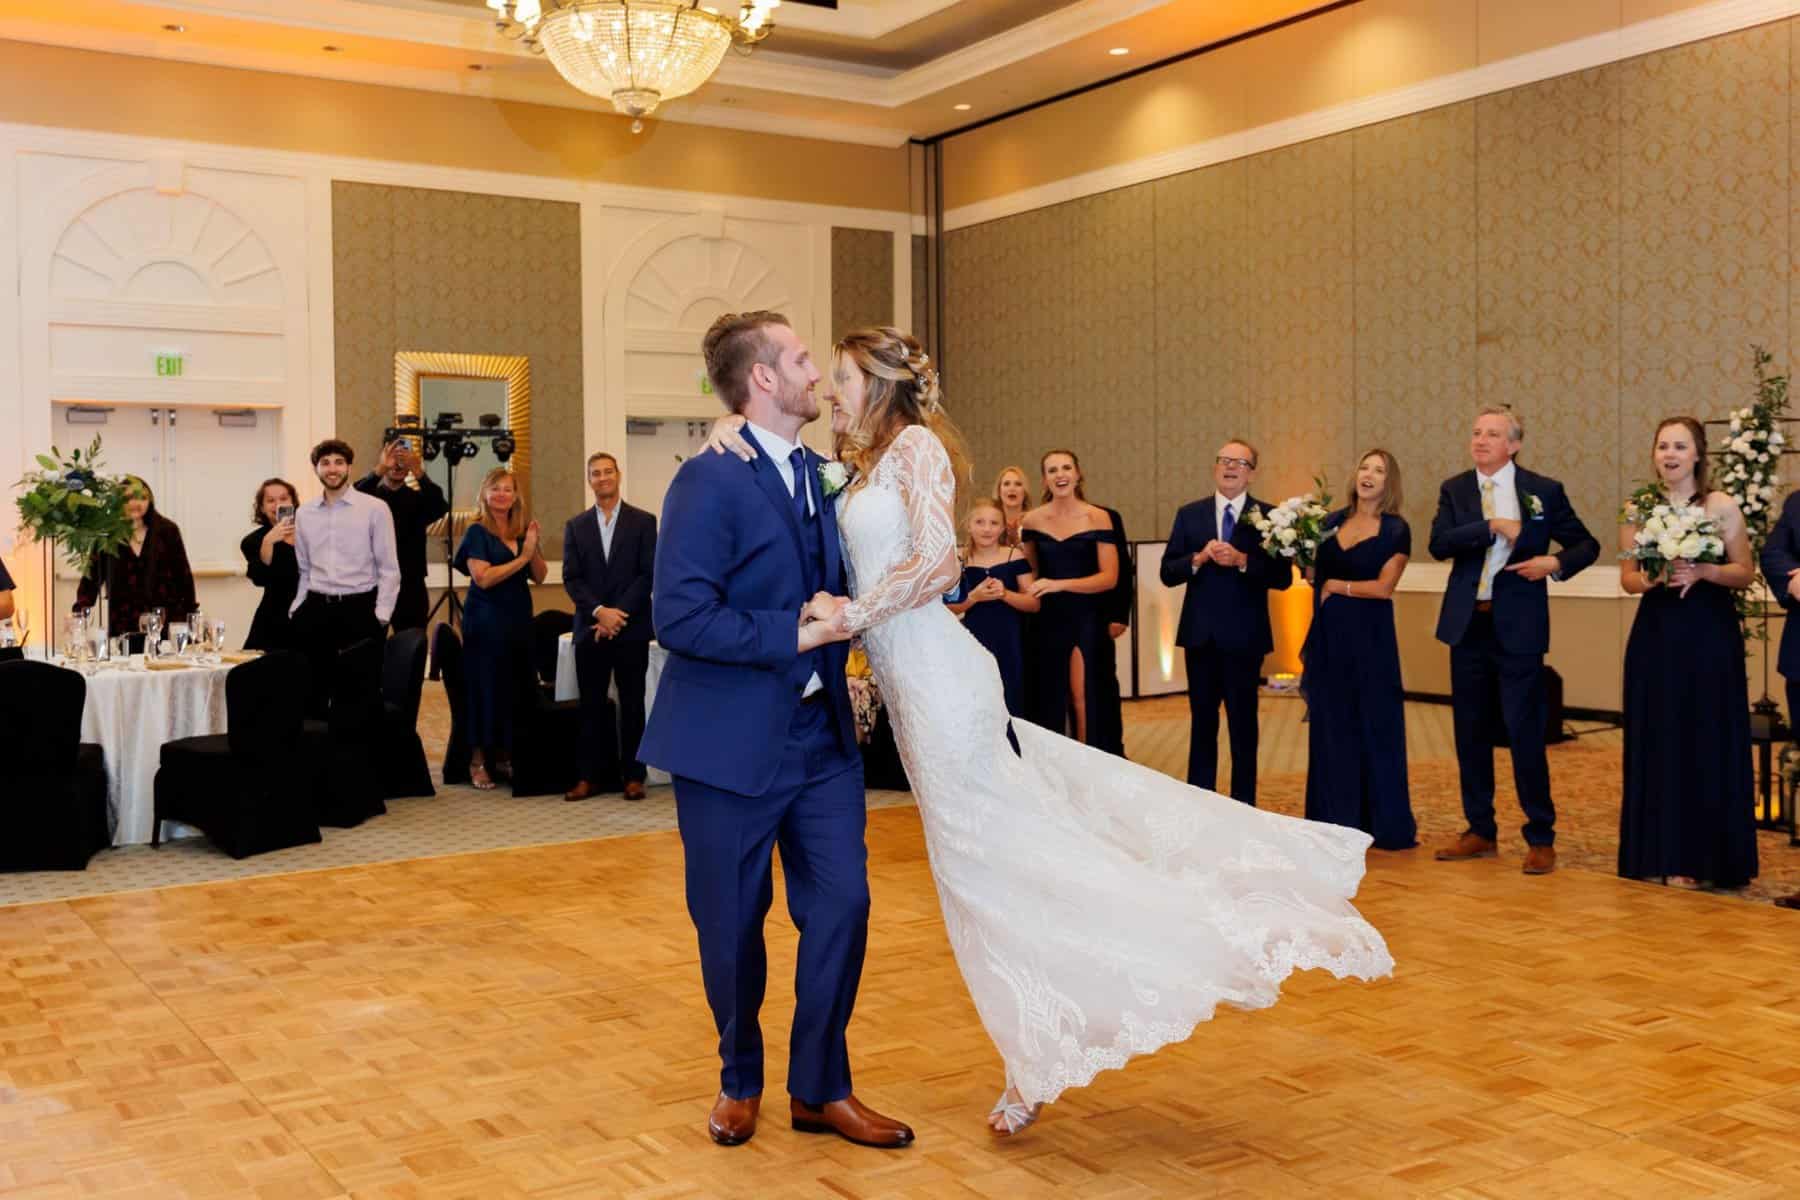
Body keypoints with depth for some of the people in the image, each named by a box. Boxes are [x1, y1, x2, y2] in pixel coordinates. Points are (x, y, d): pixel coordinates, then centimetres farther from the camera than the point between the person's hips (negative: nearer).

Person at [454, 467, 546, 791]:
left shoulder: (523, 531, 10)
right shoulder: (477, 532, -4)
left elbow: (540, 576, 7)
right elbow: (483, 577, -16)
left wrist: (534, 548, -9)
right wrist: (522, 558, -15)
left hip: (519, 619, 5)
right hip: (486, 621, -5)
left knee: (513, 687, 6)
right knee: (485, 687, -1)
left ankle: (503, 757, 16)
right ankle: (478, 761, 7)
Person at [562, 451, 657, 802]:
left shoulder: (643, 522, 2)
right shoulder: (575, 526, 10)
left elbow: (648, 574, -4)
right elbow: (571, 578, 3)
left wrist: (619, 614, -12)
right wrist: (599, 611, -12)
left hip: (631, 628, -2)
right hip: (589, 628, 2)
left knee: (632, 703, 3)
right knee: (591, 704, 5)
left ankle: (633, 775, 9)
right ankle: (589, 775, 10)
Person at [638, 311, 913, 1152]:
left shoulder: (818, 473, 10)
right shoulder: (709, 480, -14)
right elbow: (679, 617, -21)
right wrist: (795, 636, -19)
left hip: (822, 735, 6)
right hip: (730, 743, -6)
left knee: (841, 906, 4)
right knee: (731, 925, 8)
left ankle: (820, 1089, 21)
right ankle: (740, 1082, 32)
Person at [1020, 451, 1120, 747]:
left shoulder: (1098, 517, -5)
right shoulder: (1031, 520, 4)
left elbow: (1109, 577, -11)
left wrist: (1060, 584, -18)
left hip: (1086, 619, -3)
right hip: (1046, 620, 3)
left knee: (1084, 698, -4)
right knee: (1048, 699, 7)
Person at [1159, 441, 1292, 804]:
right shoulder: (1189, 514, 5)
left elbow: (1283, 577, -9)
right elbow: (1168, 573, 1)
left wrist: (1242, 560, -21)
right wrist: (1199, 558, -16)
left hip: (1244, 637, -2)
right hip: (1200, 635, 3)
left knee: (1243, 724, 8)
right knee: (1201, 721, 12)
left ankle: (1243, 806, 17)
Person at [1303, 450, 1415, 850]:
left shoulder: (1396, 530, -5)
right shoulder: (1333, 521, 8)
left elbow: (1383, 587, -13)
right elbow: (1314, 576, 9)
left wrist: (1337, 586, -7)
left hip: (1370, 638, -4)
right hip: (1329, 636, 4)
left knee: (1375, 725, 2)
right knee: (1331, 726, 7)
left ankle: (1386, 825, 12)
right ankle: (1337, 822, 16)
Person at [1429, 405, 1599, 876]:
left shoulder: (1544, 490, 0)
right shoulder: (1454, 489, 6)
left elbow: (1586, 544, 6)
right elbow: (1438, 545, -9)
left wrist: (1556, 562, -13)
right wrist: (1492, 526, -19)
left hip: (1517, 628, -3)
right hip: (1467, 626, 3)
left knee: (1525, 732, -4)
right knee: (1471, 732, 10)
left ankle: (1541, 838, 7)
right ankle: (1480, 831, 22)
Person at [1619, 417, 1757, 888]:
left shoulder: (1722, 506, -1)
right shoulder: (1638, 510, 5)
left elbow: (1746, 573, 1)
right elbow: (1627, 577, 9)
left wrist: (1703, 572, -16)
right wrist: (1648, 578, -12)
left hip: (1711, 637, -2)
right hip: (1655, 637, 2)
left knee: (1709, 744, 1)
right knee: (1658, 744, 5)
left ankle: (1704, 857, 10)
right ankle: (1661, 854, 14)